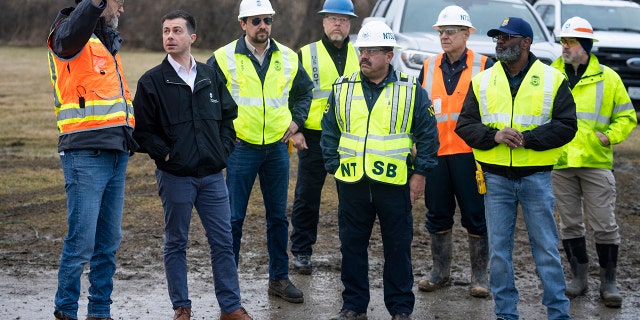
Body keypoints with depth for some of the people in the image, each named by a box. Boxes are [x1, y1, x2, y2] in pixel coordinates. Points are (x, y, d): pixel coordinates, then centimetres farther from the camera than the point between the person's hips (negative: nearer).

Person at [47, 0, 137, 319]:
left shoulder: (107, 43, 21)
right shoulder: (69, 33, -5)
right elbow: (73, 31, -32)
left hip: (116, 155, 8)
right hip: (86, 155, -8)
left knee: (108, 242, 11)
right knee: (81, 242, -7)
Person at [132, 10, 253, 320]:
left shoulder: (211, 76, 9)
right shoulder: (151, 82, -4)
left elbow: (229, 116, 17)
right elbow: (142, 130, -4)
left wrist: (223, 149, 6)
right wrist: (164, 154, -12)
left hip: (212, 175, 3)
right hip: (175, 176, -3)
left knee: (223, 242, 5)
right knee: (176, 244, 6)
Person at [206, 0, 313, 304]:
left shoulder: (288, 58, 5)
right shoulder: (224, 58, -6)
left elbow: (304, 91, 21)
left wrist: (296, 120, 8)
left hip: (277, 147, 4)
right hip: (241, 147, -3)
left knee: (278, 216, 10)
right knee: (234, 218, -1)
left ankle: (279, 278, 20)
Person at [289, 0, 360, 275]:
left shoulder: (361, 55, 10)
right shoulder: (306, 54, 3)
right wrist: (295, 130, -6)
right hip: (313, 137, -2)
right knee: (307, 197, 3)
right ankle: (302, 251, 12)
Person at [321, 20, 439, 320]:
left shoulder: (410, 91, 0)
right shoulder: (342, 89, 7)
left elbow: (427, 134, 2)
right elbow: (329, 133, 11)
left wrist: (420, 172, -3)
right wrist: (334, 167, 5)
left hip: (395, 183, -2)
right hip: (352, 183, 3)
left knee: (398, 249, 5)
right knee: (352, 247, 9)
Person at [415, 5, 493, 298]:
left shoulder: (484, 67, 0)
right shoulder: (429, 68, 12)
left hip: (470, 153, -4)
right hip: (435, 153, 4)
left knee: (476, 216, 0)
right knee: (437, 215, 10)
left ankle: (479, 277, 9)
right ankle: (440, 272, 22)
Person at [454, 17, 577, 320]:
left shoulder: (552, 79, -1)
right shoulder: (482, 81, 6)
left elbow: (566, 125, -6)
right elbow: (464, 125, 3)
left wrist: (528, 138, -17)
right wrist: (494, 135, -15)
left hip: (536, 177, -2)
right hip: (495, 178, 2)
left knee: (546, 248, 3)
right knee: (498, 250, 6)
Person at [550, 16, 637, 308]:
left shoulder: (608, 78, 2)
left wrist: (610, 136, -8)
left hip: (596, 162, -2)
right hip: (560, 164, 2)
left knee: (604, 224, -2)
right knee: (570, 223, 9)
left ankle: (608, 281, 8)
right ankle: (579, 276, 20)